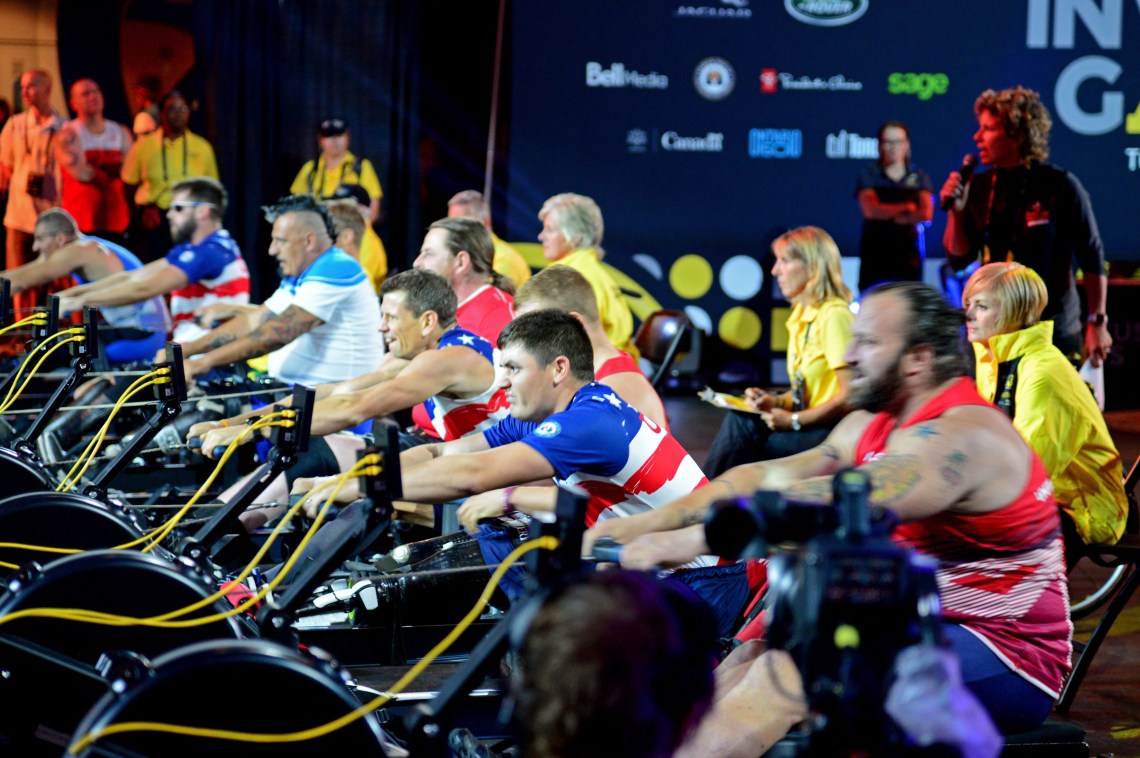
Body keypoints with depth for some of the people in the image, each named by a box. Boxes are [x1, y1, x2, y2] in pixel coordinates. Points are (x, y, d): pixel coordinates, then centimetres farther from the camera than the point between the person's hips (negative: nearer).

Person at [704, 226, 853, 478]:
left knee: (740, 426, -19)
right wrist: (777, 401, 2)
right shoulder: (801, 315, 13)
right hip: (812, 425, 8)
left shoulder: (833, 315, -14)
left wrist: (794, 420, -16)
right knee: (739, 421, -13)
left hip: (836, 429, -8)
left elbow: (849, 396, -18)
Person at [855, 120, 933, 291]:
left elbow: (926, 213, -3)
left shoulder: (919, 177, 10)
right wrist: (906, 208, -4)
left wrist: (891, 215, -8)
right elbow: (870, 210, -9)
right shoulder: (869, 175, 5)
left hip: (908, 256, 2)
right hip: (875, 256, -1)